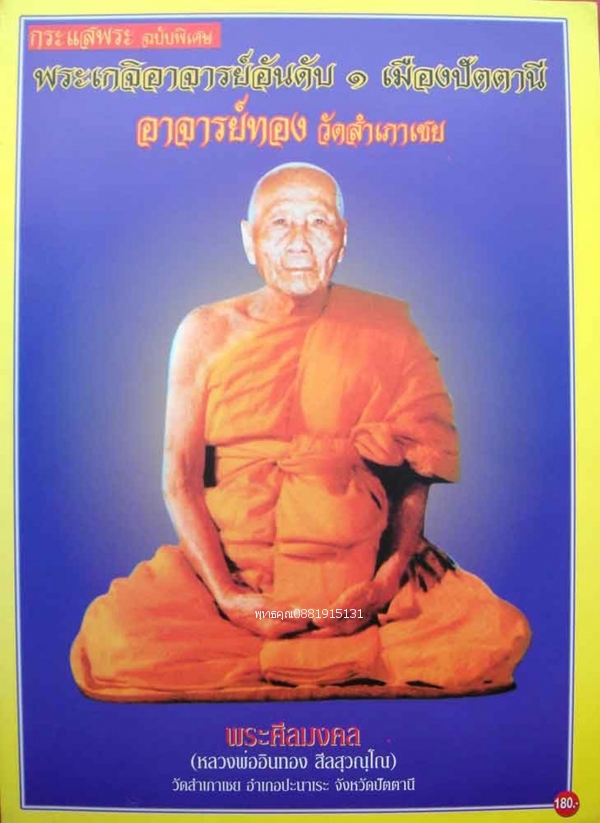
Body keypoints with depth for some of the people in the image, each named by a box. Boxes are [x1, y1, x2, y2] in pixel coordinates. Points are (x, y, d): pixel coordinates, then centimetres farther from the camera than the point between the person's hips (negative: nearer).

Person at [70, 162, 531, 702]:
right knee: (109, 643, -22)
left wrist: (392, 571, -11)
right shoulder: (208, 333, 2)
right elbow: (180, 478, -1)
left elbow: (415, 471, 4)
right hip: (231, 565, 0)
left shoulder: (386, 330, 2)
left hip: (358, 573, 1)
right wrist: (224, 592, -12)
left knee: (497, 638, -20)